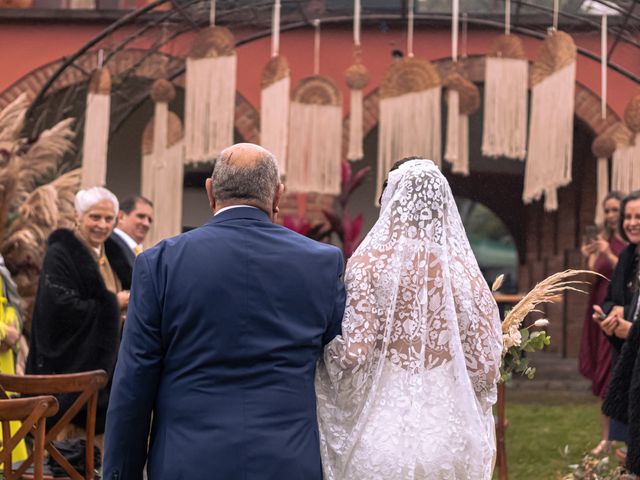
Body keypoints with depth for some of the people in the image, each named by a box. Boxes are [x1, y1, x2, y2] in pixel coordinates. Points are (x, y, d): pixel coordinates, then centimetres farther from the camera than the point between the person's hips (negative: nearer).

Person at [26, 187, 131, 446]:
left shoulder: (112, 256, 15)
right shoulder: (60, 254, -9)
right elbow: (59, 308, -20)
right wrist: (112, 303, -13)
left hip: (106, 364, 7)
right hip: (71, 364, -7)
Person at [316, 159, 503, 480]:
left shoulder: (368, 263, -8)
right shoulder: (464, 272, -1)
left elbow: (352, 355, -13)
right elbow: (485, 370, -1)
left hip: (382, 428, -2)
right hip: (447, 430, 2)